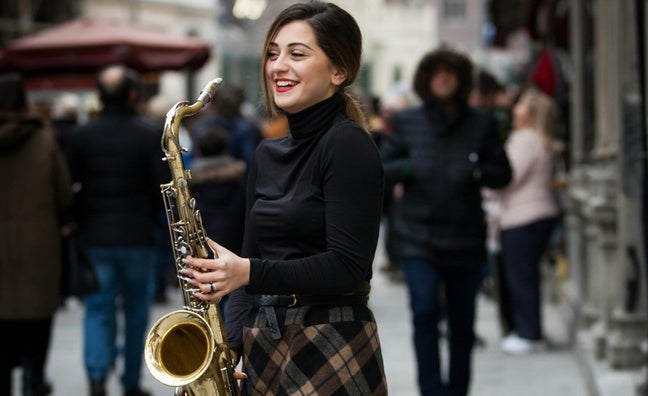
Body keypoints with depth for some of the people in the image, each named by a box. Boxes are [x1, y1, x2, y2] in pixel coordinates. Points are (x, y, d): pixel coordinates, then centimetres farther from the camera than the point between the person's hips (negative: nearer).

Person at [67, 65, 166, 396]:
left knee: (98, 309, 6)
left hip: (95, 236, 1)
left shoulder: (82, 135, 0)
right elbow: (161, 188, -8)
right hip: (137, 237, -1)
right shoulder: (149, 135, -6)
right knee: (136, 311, 11)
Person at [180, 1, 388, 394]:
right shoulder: (268, 155, 12)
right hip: (264, 345, 7)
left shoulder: (348, 146, -11)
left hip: (331, 351, -7)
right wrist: (229, 347, -2)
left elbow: (348, 268, -17)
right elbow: (251, 259, 12)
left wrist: (248, 273, -24)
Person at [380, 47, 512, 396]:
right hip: (418, 236, -1)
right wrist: (409, 168, -13)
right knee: (425, 312, -15)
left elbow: (503, 173, 5)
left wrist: (475, 171, -15)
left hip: (465, 237, 1)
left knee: (462, 323, 9)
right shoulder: (406, 122, 4)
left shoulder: (480, 124, 3)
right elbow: (382, 167, 7)